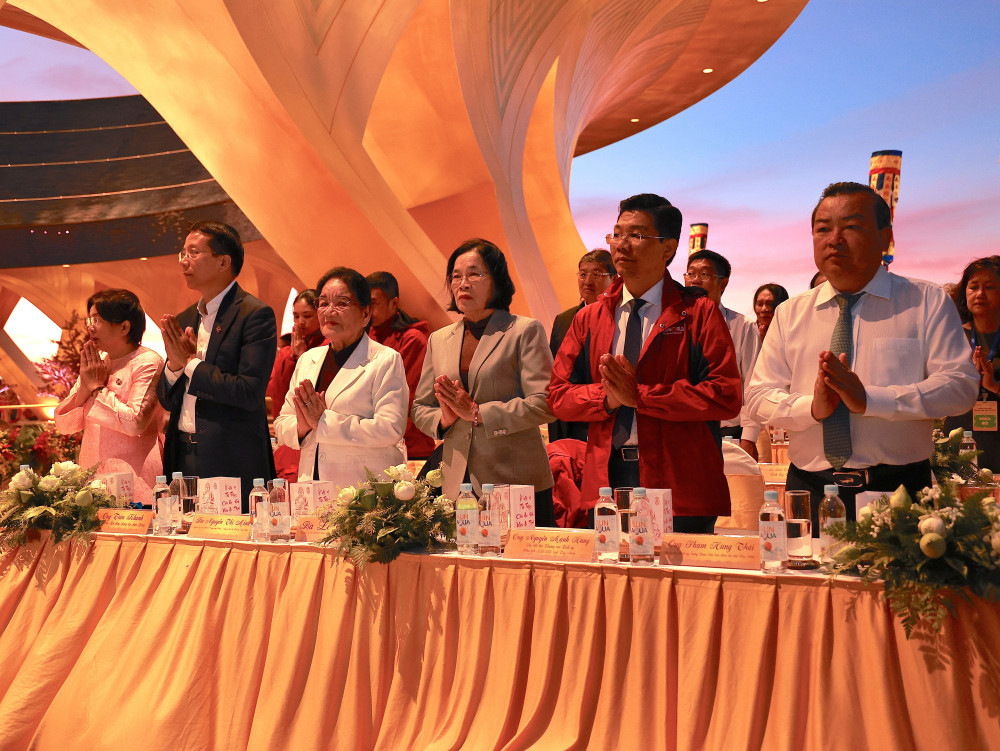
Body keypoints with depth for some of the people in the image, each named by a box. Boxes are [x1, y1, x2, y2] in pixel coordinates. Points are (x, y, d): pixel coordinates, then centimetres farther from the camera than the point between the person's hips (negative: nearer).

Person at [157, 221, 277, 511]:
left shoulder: (255, 315, -8)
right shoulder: (183, 321, 15)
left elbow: (250, 392, -18)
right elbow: (167, 401, 15)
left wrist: (191, 363, -9)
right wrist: (174, 363, -5)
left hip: (232, 463, -6)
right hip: (183, 457, 7)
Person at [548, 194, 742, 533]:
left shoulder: (698, 312, 1)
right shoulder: (589, 318, 14)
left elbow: (727, 397, -10)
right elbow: (558, 395, 11)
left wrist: (640, 395, -14)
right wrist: (607, 397, -10)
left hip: (680, 486, -3)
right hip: (606, 480, 4)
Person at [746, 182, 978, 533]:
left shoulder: (928, 303, 2)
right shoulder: (789, 314, 9)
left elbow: (960, 385, -9)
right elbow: (759, 395, 5)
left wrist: (868, 398, -20)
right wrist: (812, 407, -16)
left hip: (897, 490, -1)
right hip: (810, 490, 2)